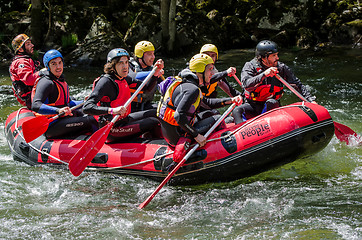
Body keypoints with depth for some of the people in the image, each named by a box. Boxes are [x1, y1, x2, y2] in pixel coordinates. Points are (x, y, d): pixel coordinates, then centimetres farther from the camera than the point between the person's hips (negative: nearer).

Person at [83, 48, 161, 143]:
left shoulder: (124, 78, 6)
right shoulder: (106, 81, -21)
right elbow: (87, 107, -30)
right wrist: (112, 110, -42)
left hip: (124, 120, 10)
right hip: (112, 129, -10)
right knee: (153, 122, -11)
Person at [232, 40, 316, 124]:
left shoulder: (281, 68, -2)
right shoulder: (250, 66, -8)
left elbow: (298, 85, 5)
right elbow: (246, 85, -26)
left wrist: (311, 100, -5)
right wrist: (264, 74, -38)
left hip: (271, 107, 1)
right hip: (252, 106, -1)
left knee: (271, 102, -34)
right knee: (237, 111, -29)